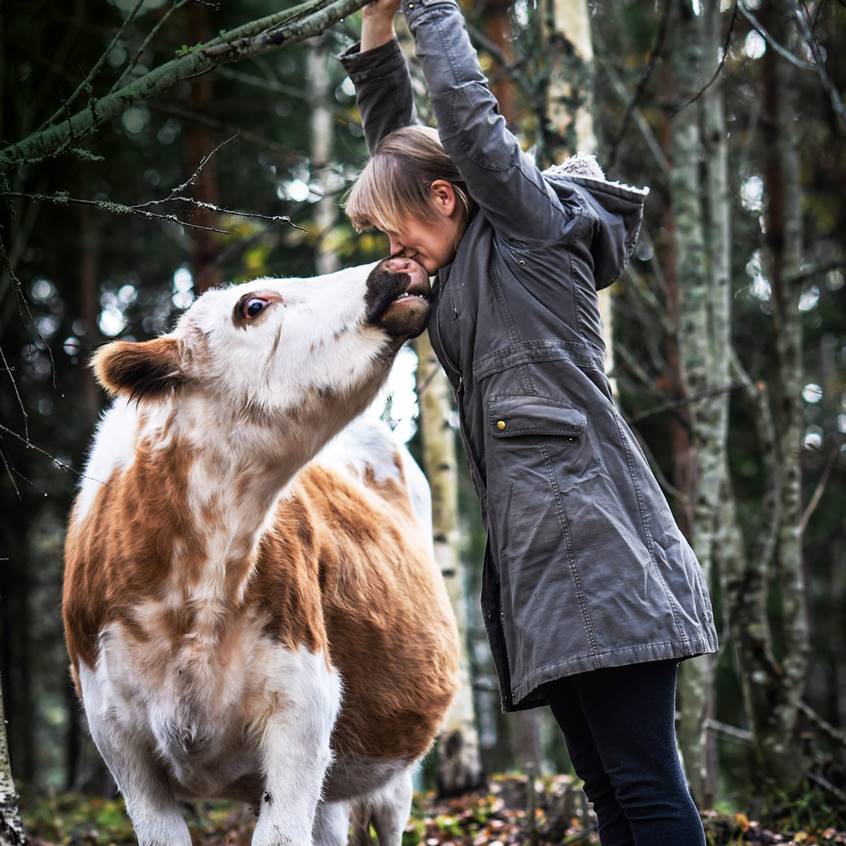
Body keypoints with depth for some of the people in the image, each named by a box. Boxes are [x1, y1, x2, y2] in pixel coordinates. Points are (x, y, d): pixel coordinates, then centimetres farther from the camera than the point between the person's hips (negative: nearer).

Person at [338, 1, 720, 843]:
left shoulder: (534, 226, 1)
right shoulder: (472, 261, 24)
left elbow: (467, 110, -8)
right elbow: (397, 137, 30)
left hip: (593, 544, -9)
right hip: (540, 555, 9)